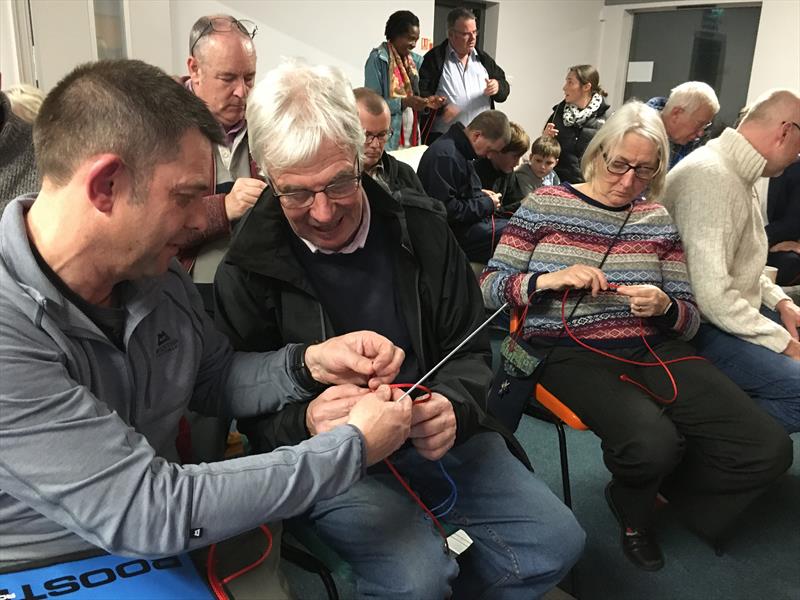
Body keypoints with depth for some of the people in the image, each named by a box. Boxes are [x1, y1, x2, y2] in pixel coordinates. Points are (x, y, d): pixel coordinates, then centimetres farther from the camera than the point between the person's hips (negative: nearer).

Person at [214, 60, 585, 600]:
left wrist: (453, 406, -20)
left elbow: (470, 350, 3)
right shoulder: (249, 271, -9)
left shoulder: (421, 229, -3)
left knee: (556, 539, -5)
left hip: (433, 435, 4)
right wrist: (304, 425, -27)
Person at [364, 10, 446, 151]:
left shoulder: (416, 60, 12)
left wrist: (426, 103, -5)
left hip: (412, 137, 6)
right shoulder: (378, 59, -8)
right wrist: (404, 102, -22)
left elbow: (413, 102, 16)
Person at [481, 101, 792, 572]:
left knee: (769, 448, -15)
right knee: (654, 443, -32)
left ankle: (655, 489, 14)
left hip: (653, 348, 4)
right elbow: (489, 286, 1)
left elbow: (689, 317, 11)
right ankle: (635, 513, 8)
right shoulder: (546, 204, 3)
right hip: (571, 352, -4)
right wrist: (548, 280, -17)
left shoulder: (657, 219, 12)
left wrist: (665, 308, -13)